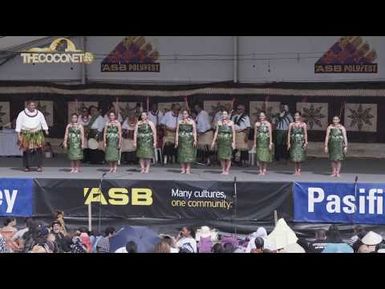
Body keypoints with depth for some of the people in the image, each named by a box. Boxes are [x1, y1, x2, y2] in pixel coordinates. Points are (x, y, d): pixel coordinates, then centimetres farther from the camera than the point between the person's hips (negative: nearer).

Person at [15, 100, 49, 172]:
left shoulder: (39, 114, 9)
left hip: (37, 134, 1)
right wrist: (18, 135, -4)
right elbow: (18, 124, 2)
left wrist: (46, 130, 1)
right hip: (26, 135, -1)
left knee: (38, 149, -12)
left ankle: (39, 166, -10)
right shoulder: (22, 114, 2)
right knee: (27, 151, -2)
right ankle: (27, 166, 8)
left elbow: (43, 122, 14)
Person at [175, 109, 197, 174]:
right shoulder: (179, 122, 12)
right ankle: (183, 169, 3)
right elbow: (177, 132, 8)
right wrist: (176, 141, -1)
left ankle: (188, 169, -5)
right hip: (182, 140, 2)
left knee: (189, 154, -6)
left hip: (189, 140, -2)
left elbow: (194, 132, 1)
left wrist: (195, 140, -8)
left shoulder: (192, 122, 6)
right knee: (182, 154, 0)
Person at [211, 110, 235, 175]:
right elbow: (216, 132, 11)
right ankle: (223, 170, 10)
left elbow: (233, 133, 0)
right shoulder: (219, 122, 11)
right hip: (221, 141, 3)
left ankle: (227, 170, 1)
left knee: (228, 156, -6)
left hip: (228, 141, -3)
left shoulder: (231, 122, 4)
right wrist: (213, 141, 4)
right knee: (221, 156, 2)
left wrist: (233, 142, -7)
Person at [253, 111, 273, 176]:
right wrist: (255, 143, 6)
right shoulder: (257, 124, 8)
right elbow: (255, 134, 10)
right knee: (260, 157, 1)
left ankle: (264, 170, 2)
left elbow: (270, 134, -1)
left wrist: (270, 143, -7)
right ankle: (260, 171, 6)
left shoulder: (268, 124, 2)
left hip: (266, 141, -2)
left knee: (265, 157, -3)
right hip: (259, 141, 2)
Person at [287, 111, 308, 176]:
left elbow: (305, 134, 1)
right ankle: (296, 170, 5)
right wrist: (288, 143, 1)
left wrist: (306, 142, -6)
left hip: (301, 142, -2)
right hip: (294, 142, 2)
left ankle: (299, 170, -1)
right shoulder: (291, 124, 9)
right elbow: (289, 134, 7)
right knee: (295, 157, 1)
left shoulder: (303, 124, 4)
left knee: (300, 156, -6)